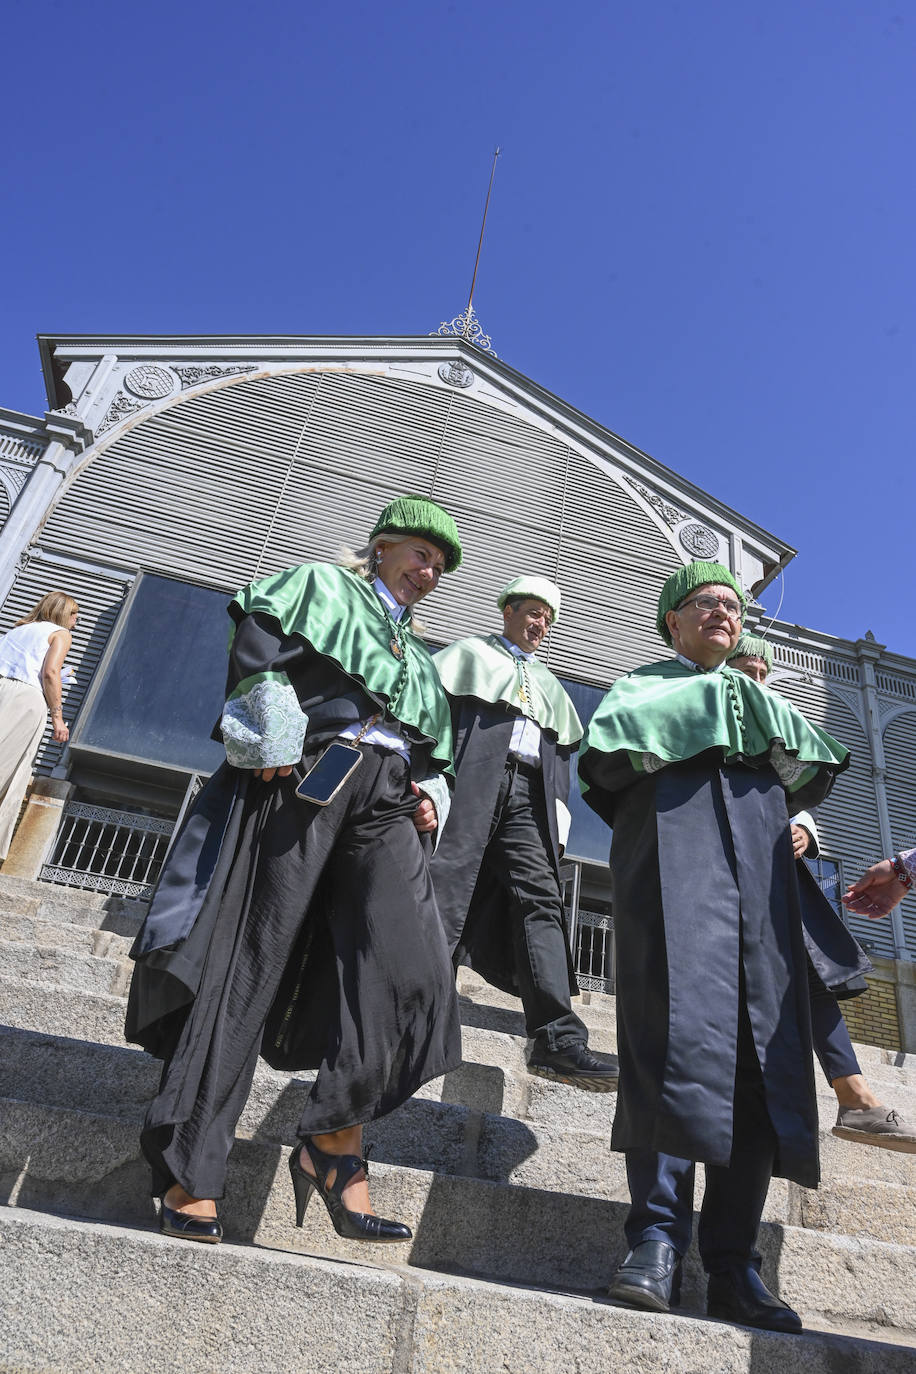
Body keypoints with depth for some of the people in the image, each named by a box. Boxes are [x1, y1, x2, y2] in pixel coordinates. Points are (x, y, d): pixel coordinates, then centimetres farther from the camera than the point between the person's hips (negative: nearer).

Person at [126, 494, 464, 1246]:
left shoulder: (420, 659, 33)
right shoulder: (322, 587, 17)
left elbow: (432, 754, 31)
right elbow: (258, 643, 0)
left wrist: (430, 794, 10)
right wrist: (274, 732, -13)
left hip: (384, 805, 5)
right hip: (304, 780, -5)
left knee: (409, 968, -18)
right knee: (250, 964, -7)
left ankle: (335, 1144, -6)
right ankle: (189, 1170, 0)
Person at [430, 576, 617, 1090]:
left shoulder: (550, 686, 34)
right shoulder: (471, 652, 19)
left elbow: (560, 757, 28)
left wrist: (558, 823, 13)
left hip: (528, 796, 4)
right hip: (472, 780, -3)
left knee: (540, 900, -11)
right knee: (443, 883, -14)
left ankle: (558, 1040, -18)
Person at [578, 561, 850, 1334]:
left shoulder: (756, 700, 31)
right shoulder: (641, 688, 20)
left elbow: (817, 776, 16)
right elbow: (602, 761, -1)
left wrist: (763, 723, 3)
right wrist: (687, 719, -1)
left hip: (759, 870, 4)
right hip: (673, 858, -4)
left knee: (764, 1053, -6)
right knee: (678, 1031, -18)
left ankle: (733, 1267, -3)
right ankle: (658, 1237, -14)